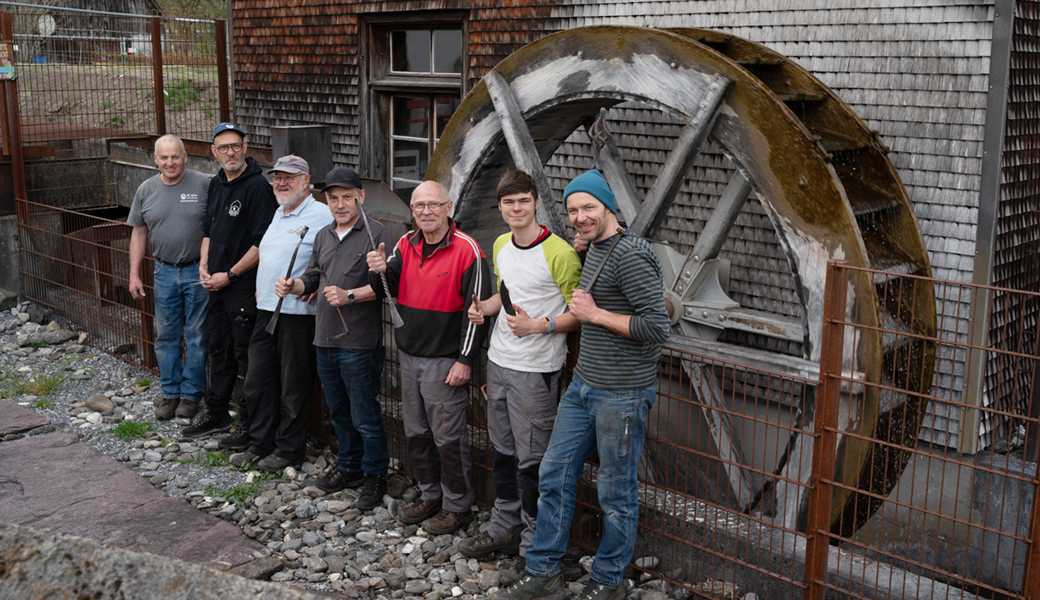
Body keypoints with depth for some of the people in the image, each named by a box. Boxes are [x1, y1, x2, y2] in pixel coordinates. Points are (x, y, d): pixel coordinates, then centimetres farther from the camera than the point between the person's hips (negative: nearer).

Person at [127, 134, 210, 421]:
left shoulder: (204, 185, -7)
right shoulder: (146, 190, 5)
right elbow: (139, 233, 11)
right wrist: (134, 274, 7)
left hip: (199, 271, -4)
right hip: (165, 272, 4)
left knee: (197, 335, 3)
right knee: (166, 335, 9)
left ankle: (191, 393, 14)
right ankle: (170, 393, 21)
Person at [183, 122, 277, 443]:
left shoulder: (258, 186, -15)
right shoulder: (216, 184, 11)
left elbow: (262, 244, -19)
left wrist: (229, 275, -16)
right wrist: (204, 266, 6)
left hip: (245, 286, -8)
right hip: (217, 284, 8)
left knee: (246, 356, -1)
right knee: (219, 349, 19)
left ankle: (250, 425, 10)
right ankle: (216, 413, 32)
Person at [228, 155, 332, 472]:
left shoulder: (322, 216, -11)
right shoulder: (278, 214, 18)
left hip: (298, 313, -9)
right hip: (266, 311, 9)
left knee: (293, 387, 3)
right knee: (257, 381, 13)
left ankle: (289, 449, 16)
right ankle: (261, 444, 26)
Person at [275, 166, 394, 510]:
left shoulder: (376, 234, -9)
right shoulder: (323, 236, 15)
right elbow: (314, 277, 21)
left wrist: (350, 296, -23)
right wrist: (294, 286, 1)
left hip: (359, 343, -7)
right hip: (325, 339, 8)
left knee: (365, 415, 0)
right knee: (339, 411, 19)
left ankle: (374, 476, 14)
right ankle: (350, 467, 34)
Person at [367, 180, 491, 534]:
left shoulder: (466, 250, -14)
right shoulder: (406, 244, 7)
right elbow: (387, 291, 10)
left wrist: (465, 360, -16)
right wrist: (380, 272, -14)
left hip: (445, 360, -7)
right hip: (409, 355, 7)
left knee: (448, 437, 1)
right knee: (416, 433, 17)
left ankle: (457, 505, 15)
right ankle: (430, 495, 32)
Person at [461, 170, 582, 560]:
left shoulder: (559, 253, -16)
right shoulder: (501, 246, 9)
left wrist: (539, 326, -24)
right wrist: (483, 307, 5)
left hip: (536, 370, -7)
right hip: (499, 362, 7)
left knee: (531, 459, 1)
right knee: (503, 451, 18)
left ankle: (533, 543, 16)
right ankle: (504, 529, 33)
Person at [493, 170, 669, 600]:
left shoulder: (629, 256, -18)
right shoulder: (594, 250, 10)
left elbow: (657, 327, -23)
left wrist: (595, 314, -18)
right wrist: (582, 249, 15)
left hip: (622, 394, -9)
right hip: (583, 386, 9)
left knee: (616, 492, 6)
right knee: (554, 475, 12)